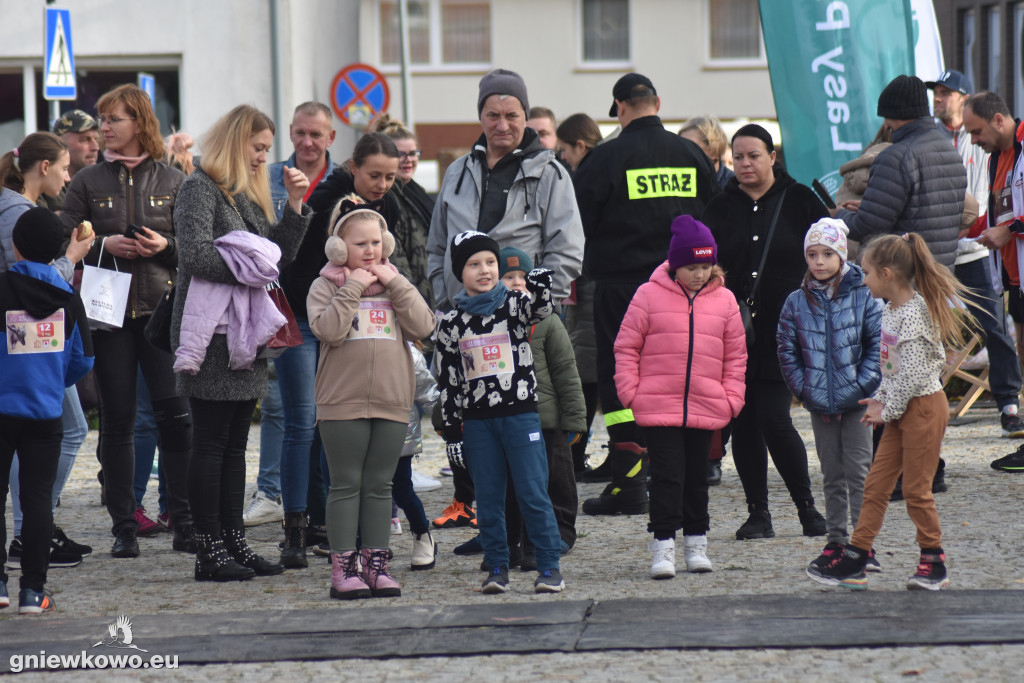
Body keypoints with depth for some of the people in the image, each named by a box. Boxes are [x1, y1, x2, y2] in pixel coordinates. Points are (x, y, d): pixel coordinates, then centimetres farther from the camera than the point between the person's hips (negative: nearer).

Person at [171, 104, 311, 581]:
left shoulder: (248, 196, 19)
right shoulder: (201, 187, -7)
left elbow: (281, 252, 19)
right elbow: (195, 254, -19)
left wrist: (296, 203, 8)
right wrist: (248, 271, -12)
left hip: (244, 335, 9)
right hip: (211, 335, -9)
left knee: (235, 443, 10)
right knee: (211, 443, -6)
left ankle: (235, 542, 14)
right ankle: (209, 550, -4)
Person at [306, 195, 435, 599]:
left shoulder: (395, 285, 13)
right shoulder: (325, 287, 2)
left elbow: (424, 327, -1)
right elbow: (328, 330, -16)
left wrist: (395, 284, -6)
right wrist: (353, 288, -13)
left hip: (392, 401, 4)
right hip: (342, 402, -4)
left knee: (380, 485, 8)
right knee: (347, 484, -1)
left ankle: (376, 563, 12)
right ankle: (343, 568, 1)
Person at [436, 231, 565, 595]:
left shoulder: (513, 305, 3)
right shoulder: (451, 324, 6)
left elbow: (540, 308, -20)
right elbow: (449, 380, 9)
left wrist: (540, 287, -42)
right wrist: (451, 428, 6)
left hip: (520, 414, -2)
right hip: (477, 421, 2)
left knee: (533, 493, -4)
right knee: (488, 499, 5)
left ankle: (549, 566, 1)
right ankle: (496, 567, 13)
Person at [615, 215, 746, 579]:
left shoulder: (724, 300, 5)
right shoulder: (649, 295, -3)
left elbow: (736, 355, 12)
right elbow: (626, 347, 1)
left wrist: (732, 398, 4)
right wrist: (630, 392, -6)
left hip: (706, 409, 3)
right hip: (658, 408, -3)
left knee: (697, 477, 12)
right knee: (667, 475, -6)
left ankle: (696, 543, 23)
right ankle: (663, 545, -4)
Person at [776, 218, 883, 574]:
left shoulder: (862, 297, -3)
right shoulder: (797, 302, 3)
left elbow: (878, 345, -4)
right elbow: (787, 351, 5)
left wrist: (862, 386, -12)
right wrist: (804, 390, -5)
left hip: (856, 401, -3)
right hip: (819, 402, 3)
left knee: (858, 471, -2)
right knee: (832, 475, 11)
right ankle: (836, 542, 17)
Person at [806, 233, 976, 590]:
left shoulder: (914, 312, -19)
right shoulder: (891, 310, 10)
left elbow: (913, 373, -22)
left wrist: (888, 411, -14)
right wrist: (880, 400, 8)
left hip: (923, 406, -9)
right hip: (902, 409, 9)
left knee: (916, 488, -1)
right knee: (876, 483, 7)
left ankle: (934, 563, 12)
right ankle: (854, 562, 9)